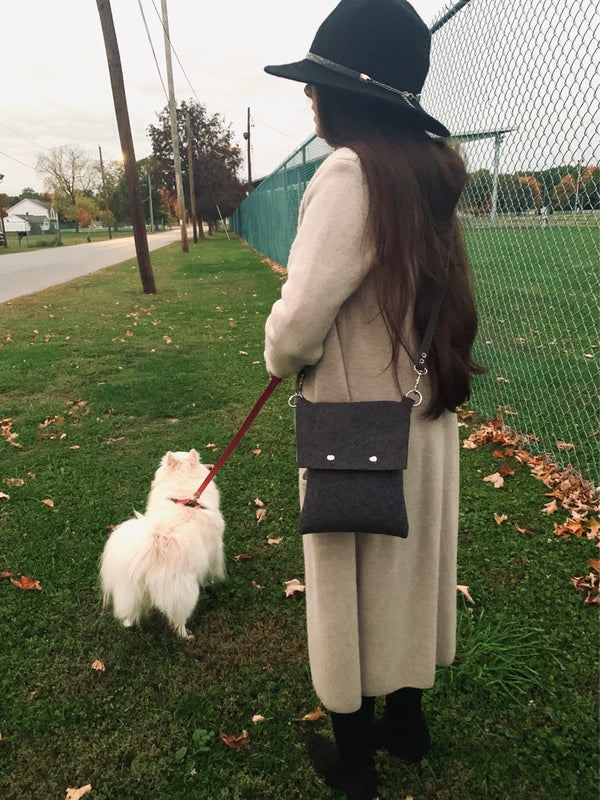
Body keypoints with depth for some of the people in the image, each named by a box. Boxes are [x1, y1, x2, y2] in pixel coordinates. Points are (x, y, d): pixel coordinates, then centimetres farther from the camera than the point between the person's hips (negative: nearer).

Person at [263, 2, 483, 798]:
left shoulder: (351, 171, -17)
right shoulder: (426, 170, 8)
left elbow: (301, 323, -23)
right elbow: (412, 296, 9)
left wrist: (278, 353, 0)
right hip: (422, 412, 8)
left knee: (353, 584, 10)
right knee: (408, 568, 20)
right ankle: (407, 722, 43)